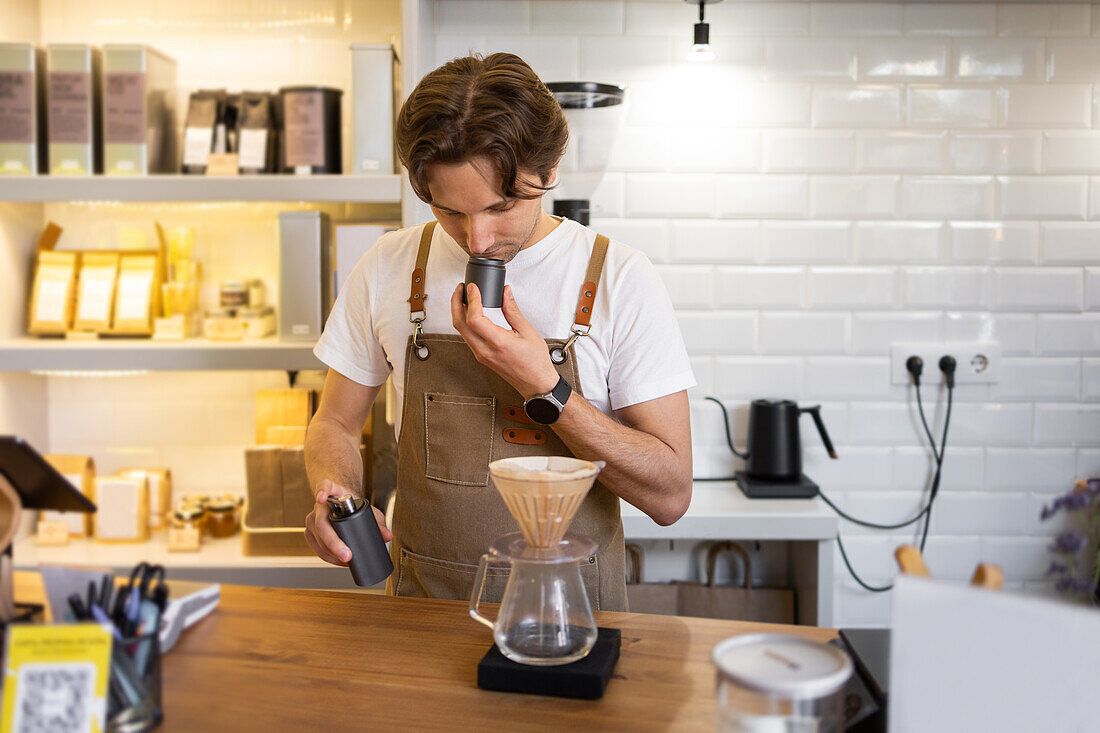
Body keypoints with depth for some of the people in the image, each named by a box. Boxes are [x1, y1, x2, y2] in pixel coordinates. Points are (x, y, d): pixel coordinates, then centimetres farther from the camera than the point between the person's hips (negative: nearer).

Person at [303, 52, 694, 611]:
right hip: (423, 602, 3)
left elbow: (670, 496, -10)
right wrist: (333, 495, -11)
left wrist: (544, 389, -21)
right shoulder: (387, 269, 0)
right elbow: (335, 422, 11)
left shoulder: (621, 280, -9)